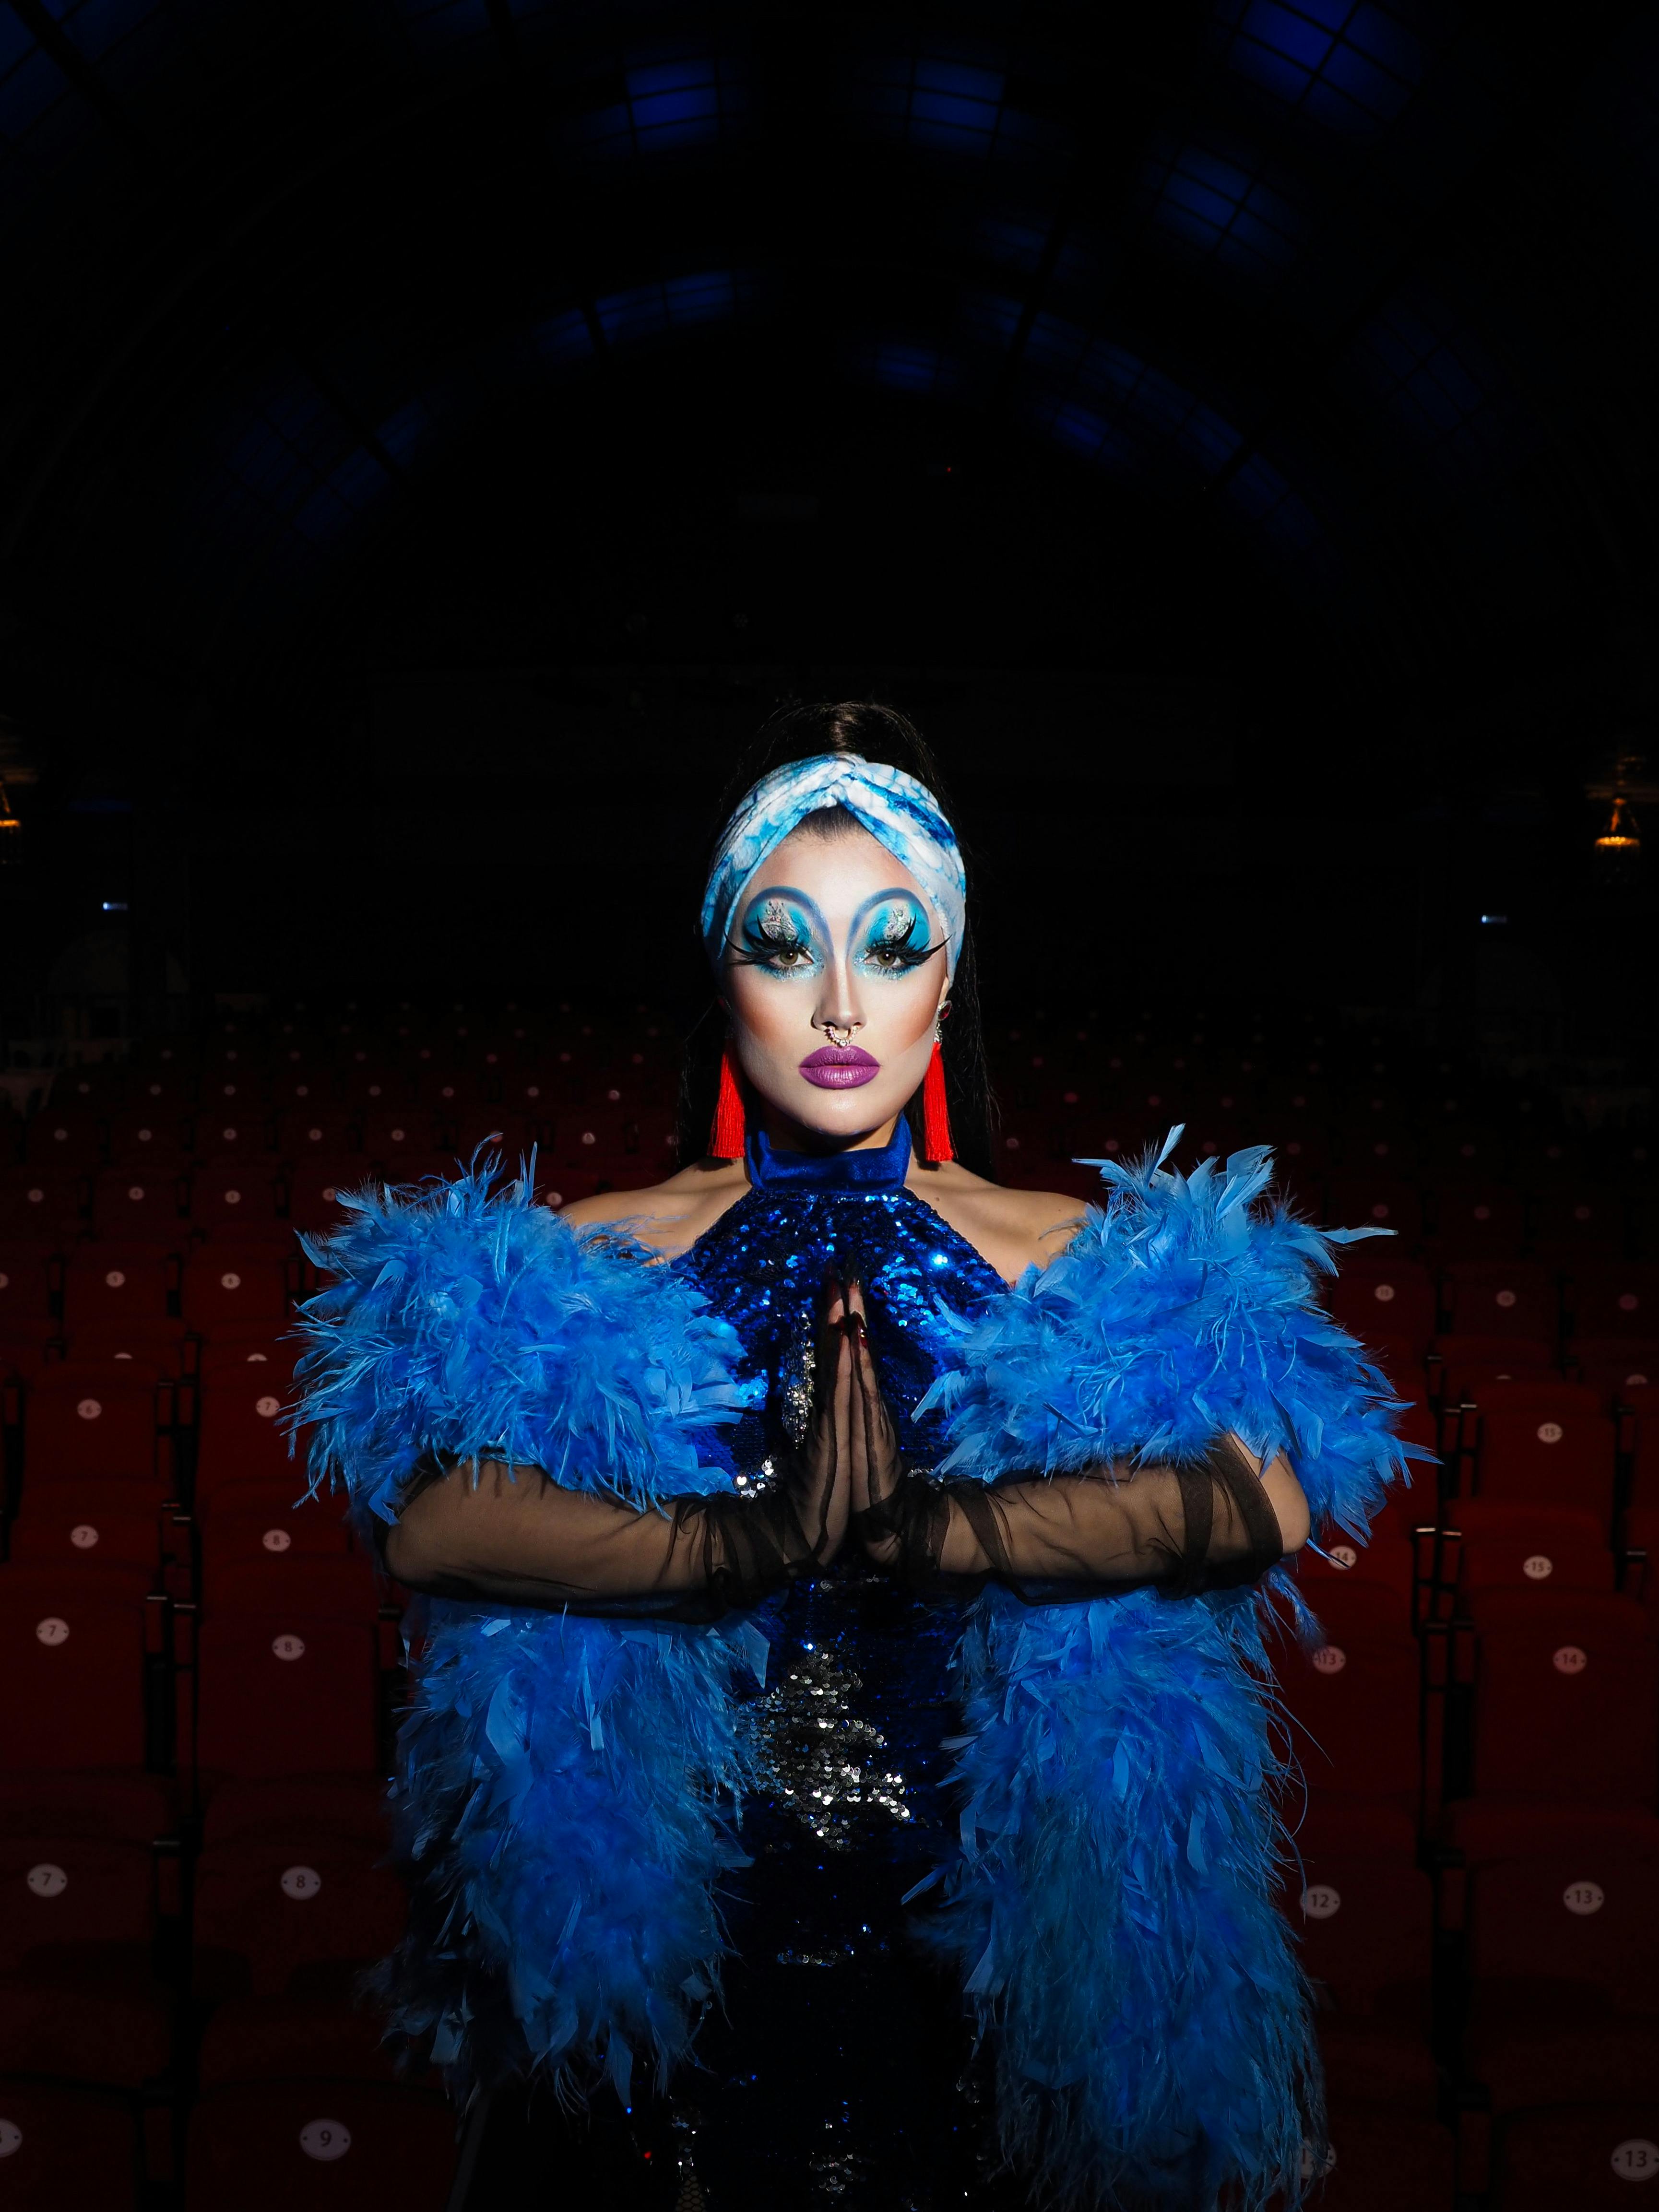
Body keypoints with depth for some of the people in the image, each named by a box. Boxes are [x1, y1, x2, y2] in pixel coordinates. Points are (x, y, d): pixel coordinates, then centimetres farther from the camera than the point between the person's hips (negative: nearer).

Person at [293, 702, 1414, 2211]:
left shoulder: (1075, 1263, -5)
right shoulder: (602, 1260, -4)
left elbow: (1270, 1502, -22)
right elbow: (429, 1521, -20)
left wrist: (907, 1531, -24)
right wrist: (766, 1542, -26)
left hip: (973, 1948, 0)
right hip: (685, 1942, 0)